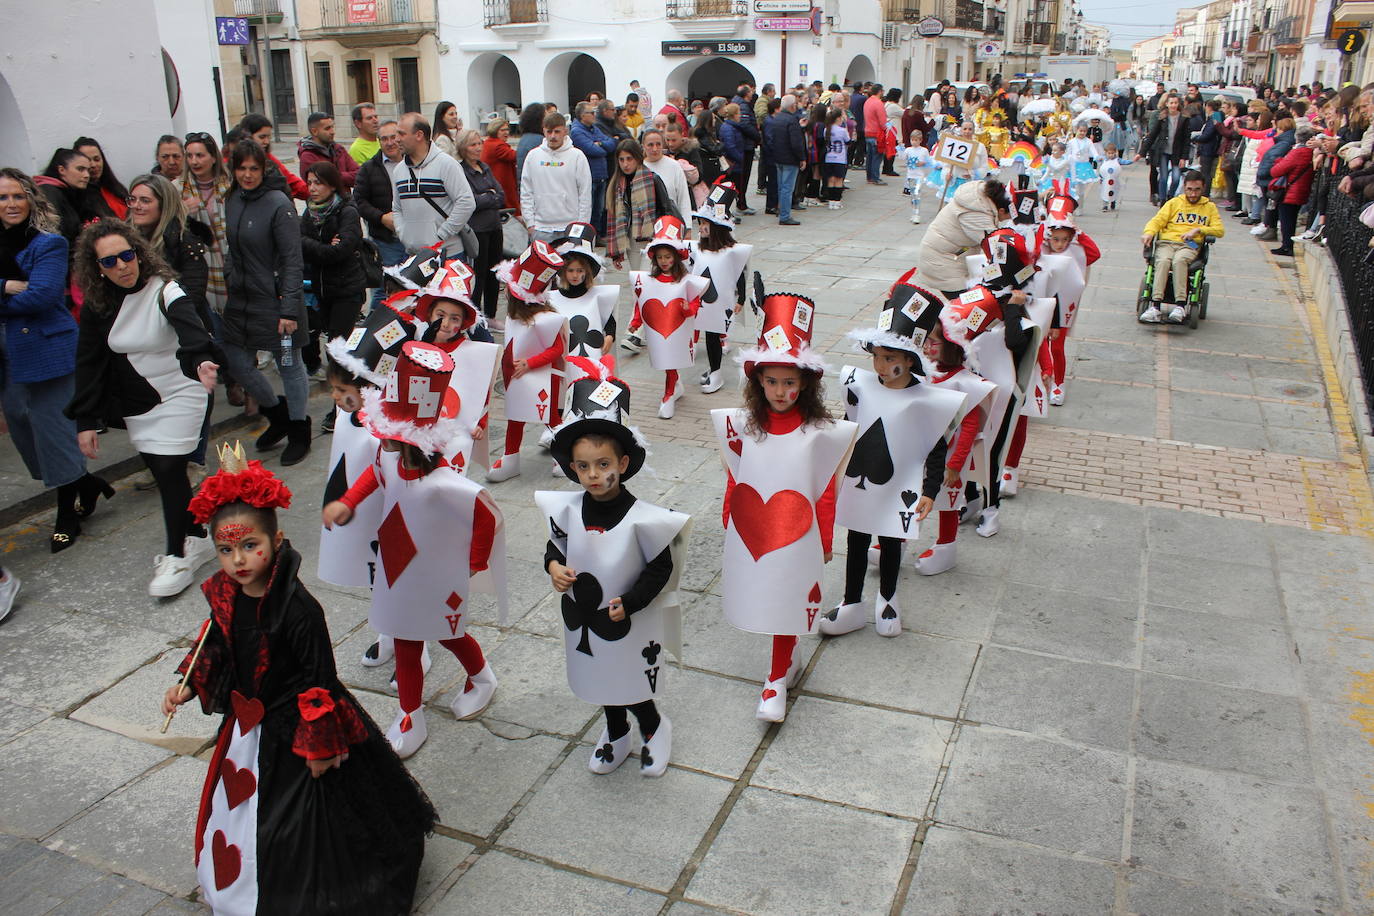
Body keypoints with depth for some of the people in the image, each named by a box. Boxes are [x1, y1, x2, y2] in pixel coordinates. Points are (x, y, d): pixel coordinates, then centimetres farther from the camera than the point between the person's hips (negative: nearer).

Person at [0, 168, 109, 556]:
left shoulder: (49, 244, -8)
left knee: (53, 431, 1)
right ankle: (85, 484, 32)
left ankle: (69, 513, 16)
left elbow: (42, 295, -18)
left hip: (48, 353, -7)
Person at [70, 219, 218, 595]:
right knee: (159, 469, 9)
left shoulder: (164, 290, -18)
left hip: (178, 395, -5)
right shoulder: (97, 304, -3)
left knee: (169, 470, -9)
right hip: (135, 403, 5)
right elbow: (89, 363, 0)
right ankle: (197, 539, 25)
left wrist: (201, 360, -61)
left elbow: (190, 328, -39)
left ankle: (178, 557, 3)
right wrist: (86, 421, -3)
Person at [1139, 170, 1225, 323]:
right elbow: (1157, 220, 11)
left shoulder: (1209, 207, 22)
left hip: (1190, 246, -1)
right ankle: (1155, 306, -46)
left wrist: (1198, 230, -4)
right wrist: (1149, 233, -12)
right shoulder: (1174, 203, 22)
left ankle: (1179, 306, -43)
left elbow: (1220, 230, 13)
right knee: (1163, 261, -35)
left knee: (1179, 260, -37)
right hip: (1166, 242, 1)